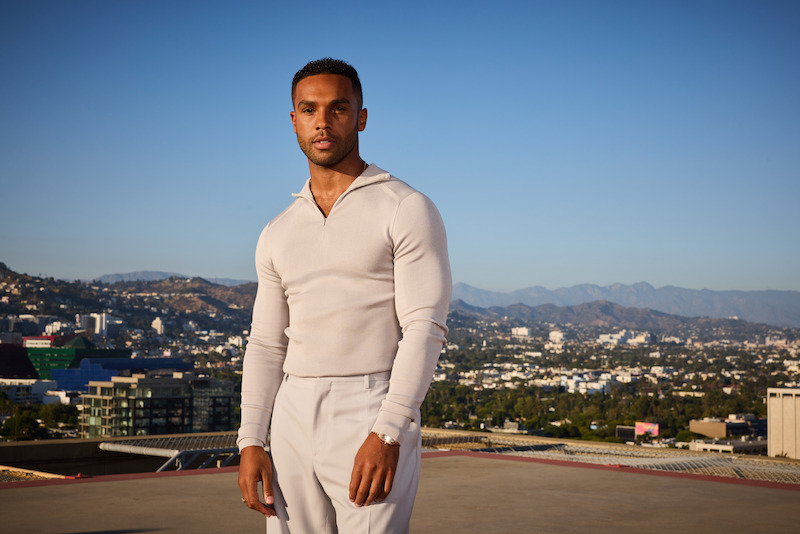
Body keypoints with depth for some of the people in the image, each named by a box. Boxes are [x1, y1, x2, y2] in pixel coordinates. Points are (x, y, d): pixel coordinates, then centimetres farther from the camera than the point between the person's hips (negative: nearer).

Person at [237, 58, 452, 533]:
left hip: (376, 420, -5)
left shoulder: (408, 210, -3)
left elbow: (426, 328, -11)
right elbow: (267, 345, 14)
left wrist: (386, 434, -20)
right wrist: (251, 443, 3)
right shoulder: (278, 235, 14)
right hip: (293, 422, 5)